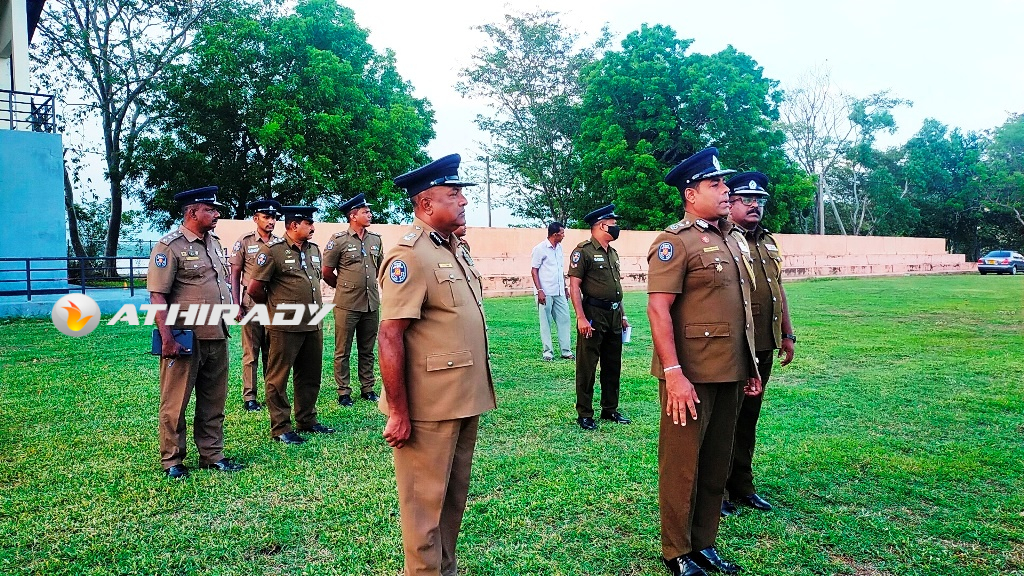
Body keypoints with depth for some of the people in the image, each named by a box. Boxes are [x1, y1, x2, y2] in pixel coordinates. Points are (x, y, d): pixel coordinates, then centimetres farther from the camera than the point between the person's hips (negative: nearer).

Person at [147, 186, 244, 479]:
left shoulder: (215, 243, 13)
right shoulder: (170, 246, -10)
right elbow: (157, 295, -14)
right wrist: (167, 338, -20)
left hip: (217, 337, 7)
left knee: (214, 402, 13)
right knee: (175, 402, 4)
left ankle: (212, 455, 24)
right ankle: (172, 461, 16)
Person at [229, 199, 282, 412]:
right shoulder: (244, 242, -1)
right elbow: (235, 276, 1)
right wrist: (237, 305, -6)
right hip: (252, 303, -3)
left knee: (272, 352, 10)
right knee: (251, 353, 2)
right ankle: (249, 397, 8)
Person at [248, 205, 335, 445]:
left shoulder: (314, 249, 11)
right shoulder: (272, 250, -10)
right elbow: (254, 288, -9)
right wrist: (276, 307, 4)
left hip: (314, 324, 7)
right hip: (285, 326, -7)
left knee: (310, 376, 15)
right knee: (278, 378, 5)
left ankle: (307, 420, 29)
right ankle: (281, 428, 13)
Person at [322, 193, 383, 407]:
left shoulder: (376, 239, 8)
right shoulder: (339, 240, -7)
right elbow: (327, 273, -1)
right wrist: (346, 287, 11)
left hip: (371, 304, 5)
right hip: (347, 306, -5)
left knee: (367, 351, 14)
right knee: (343, 352, 5)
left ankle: (368, 389, 24)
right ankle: (343, 393, 13)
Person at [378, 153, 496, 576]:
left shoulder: (456, 250, 10)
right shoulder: (409, 256, -17)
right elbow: (389, 337, -20)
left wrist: (475, 393, 16)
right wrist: (398, 413, -20)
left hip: (465, 401, 9)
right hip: (429, 409, -9)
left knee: (455, 495, 20)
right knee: (425, 502, 6)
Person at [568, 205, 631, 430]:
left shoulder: (612, 253, 15)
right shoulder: (583, 251, -10)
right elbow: (574, 287, -15)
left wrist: (622, 315, 18)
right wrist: (581, 318, -21)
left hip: (614, 316, 8)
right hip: (593, 316, -8)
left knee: (613, 366, 14)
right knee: (587, 367, 0)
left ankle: (610, 409, 26)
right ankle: (584, 414, 9)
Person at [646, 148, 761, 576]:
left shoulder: (733, 240, 15)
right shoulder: (675, 242, -11)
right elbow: (658, 309, -17)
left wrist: (751, 365, 18)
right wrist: (673, 374, -22)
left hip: (730, 374, 8)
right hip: (691, 377, -8)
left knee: (717, 464, 15)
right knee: (682, 465, 4)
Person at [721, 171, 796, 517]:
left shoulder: (768, 243, 16)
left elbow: (779, 290, 21)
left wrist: (787, 334, 17)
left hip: (764, 346, 8)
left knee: (748, 419, 16)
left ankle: (742, 487, 27)